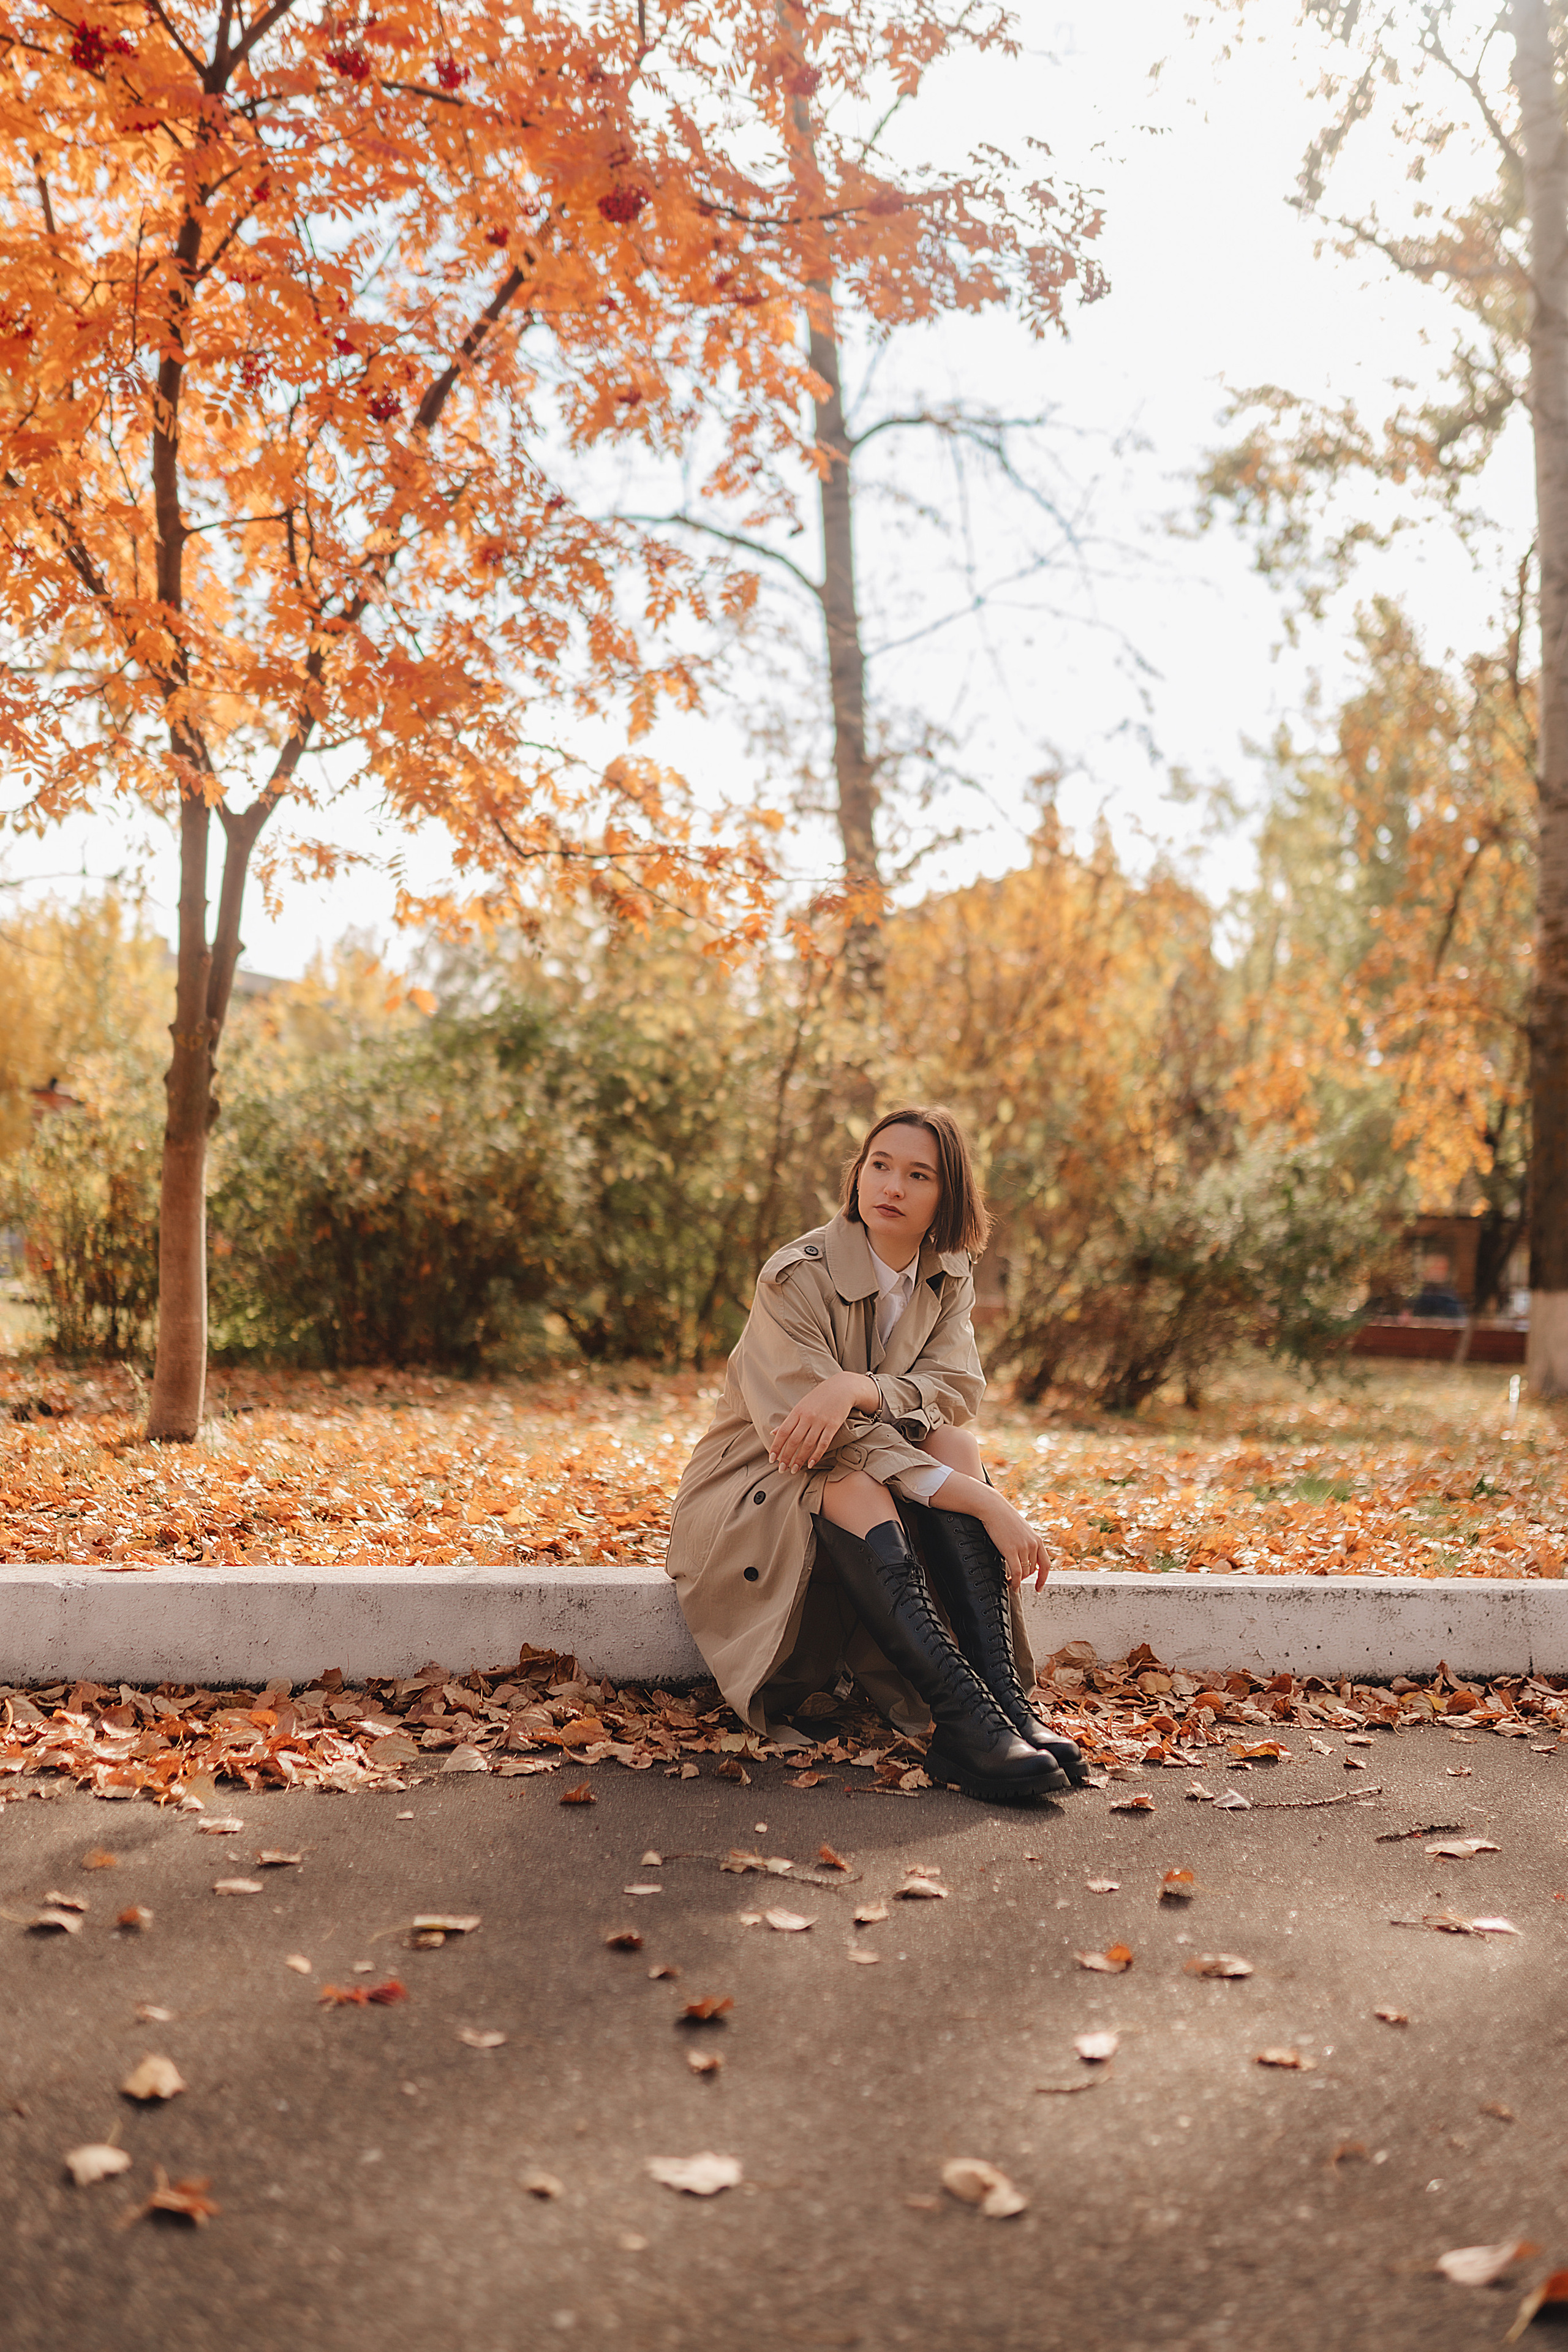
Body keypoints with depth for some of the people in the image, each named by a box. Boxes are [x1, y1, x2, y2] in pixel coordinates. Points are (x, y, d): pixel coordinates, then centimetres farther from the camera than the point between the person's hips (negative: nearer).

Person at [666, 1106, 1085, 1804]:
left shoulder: (948, 1280, 1)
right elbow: (827, 1438, -28)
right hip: (752, 1496, -5)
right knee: (855, 1486, -36)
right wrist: (988, 1505, -35)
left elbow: (958, 1387, -15)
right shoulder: (796, 1278, -19)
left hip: (878, 1496, 5)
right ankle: (963, 1720, -50)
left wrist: (858, 1388, -37)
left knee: (952, 1443, -24)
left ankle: (1006, 1695, -36)